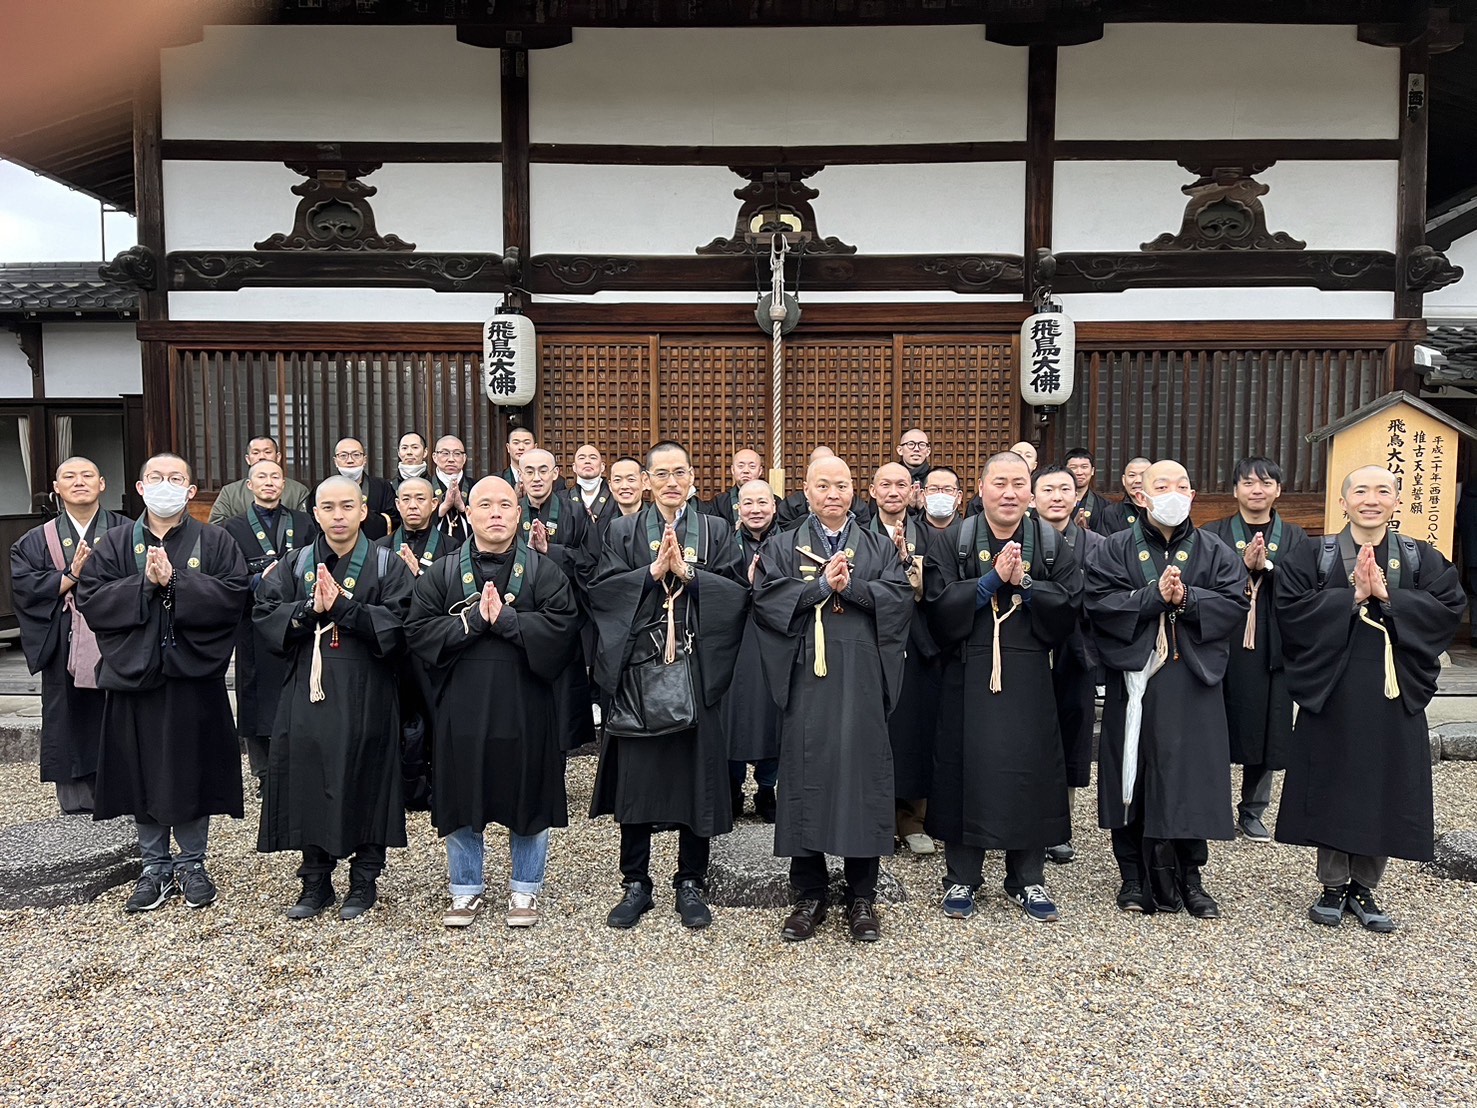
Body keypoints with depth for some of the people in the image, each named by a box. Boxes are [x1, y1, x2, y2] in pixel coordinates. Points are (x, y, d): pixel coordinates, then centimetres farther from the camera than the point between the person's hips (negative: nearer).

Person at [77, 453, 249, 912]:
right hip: (134, 673, 2)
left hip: (195, 675, -1)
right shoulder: (114, 543, 8)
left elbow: (233, 595, -11)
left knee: (195, 772, 5)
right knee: (144, 775, 7)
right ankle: (155, 867, 22)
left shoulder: (215, 542, 3)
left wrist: (174, 582, -17)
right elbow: (90, 600, -3)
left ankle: (192, 864, 21)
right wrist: (145, 584, -14)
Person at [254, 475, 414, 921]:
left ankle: (364, 882, 19)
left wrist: (342, 606, -18)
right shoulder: (298, 563, 9)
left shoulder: (387, 565, -1)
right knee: (308, 786, 7)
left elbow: (399, 622, -12)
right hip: (308, 692, 3)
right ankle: (315, 883, 22)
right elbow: (265, 612, 2)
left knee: (364, 787, 4)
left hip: (366, 697, -3)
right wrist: (309, 608, -14)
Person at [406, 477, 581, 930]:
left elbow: (561, 627, -12)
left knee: (527, 802, 8)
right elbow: (418, 630, -4)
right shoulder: (441, 574, 6)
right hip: (461, 708, 1)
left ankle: (525, 891, 25)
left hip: (525, 707, -1)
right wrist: (472, 622, -16)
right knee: (462, 804, 11)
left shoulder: (544, 572, 1)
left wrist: (506, 619, -19)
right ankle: (466, 891, 28)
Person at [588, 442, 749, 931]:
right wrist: (652, 571, -14)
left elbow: (738, 591, -3)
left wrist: (686, 572, -13)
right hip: (636, 670, 0)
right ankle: (636, 884, 21)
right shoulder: (623, 531, 8)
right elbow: (600, 590, -4)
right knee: (635, 777, 6)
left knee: (696, 777, 5)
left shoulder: (716, 532, 8)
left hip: (697, 672, 0)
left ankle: (691, 883, 21)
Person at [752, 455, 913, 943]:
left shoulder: (881, 548, 13)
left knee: (862, 775, 1)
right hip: (806, 679, 0)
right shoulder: (782, 548, 11)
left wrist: (851, 584, -13)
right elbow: (766, 598, -5)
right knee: (806, 777, 1)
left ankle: (861, 897, 15)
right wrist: (821, 584, -12)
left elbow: (901, 597, -2)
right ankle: (809, 894, 15)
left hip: (862, 681, 0)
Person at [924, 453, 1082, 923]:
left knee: (1029, 771, 7)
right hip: (969, 678, -1)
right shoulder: (953, 542, 1)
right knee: (968, 770, 4)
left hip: (1029, 680, 2)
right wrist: (992, 579, -16)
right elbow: (938, 605, -11)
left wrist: (1024, 583, -15)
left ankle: (1027, 879, 23)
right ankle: (961, 878, 18)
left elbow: (1071, 607, -4)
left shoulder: (1053, 545, 6)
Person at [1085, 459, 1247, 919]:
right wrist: (1153, 596, -17)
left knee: (1191, 777, 3)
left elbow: (1235, 603, -2)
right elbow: (1099, 602, -9)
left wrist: (1186, 599, -15)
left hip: (1193, 681, 1)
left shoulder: (1214, 551, 9)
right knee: (1135, 776, 4)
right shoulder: (1116, 549, 3)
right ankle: (1135, 876, 16)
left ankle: (1189, 876, 18)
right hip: (1134, 679, -1)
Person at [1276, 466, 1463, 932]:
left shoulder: (1423, 558, 7)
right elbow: (1291, 609, -11)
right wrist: (1353, 597, -16)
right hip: (1331, 692, -1)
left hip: (1394, 696, 2)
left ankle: (1363, 887, 21)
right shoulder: (1311, 556, 2)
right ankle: (1333, 886, 19)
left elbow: (1449, 609, -6)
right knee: (1332, 788, 4)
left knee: (1384, 789, 6)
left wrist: (1387, 596, -16)